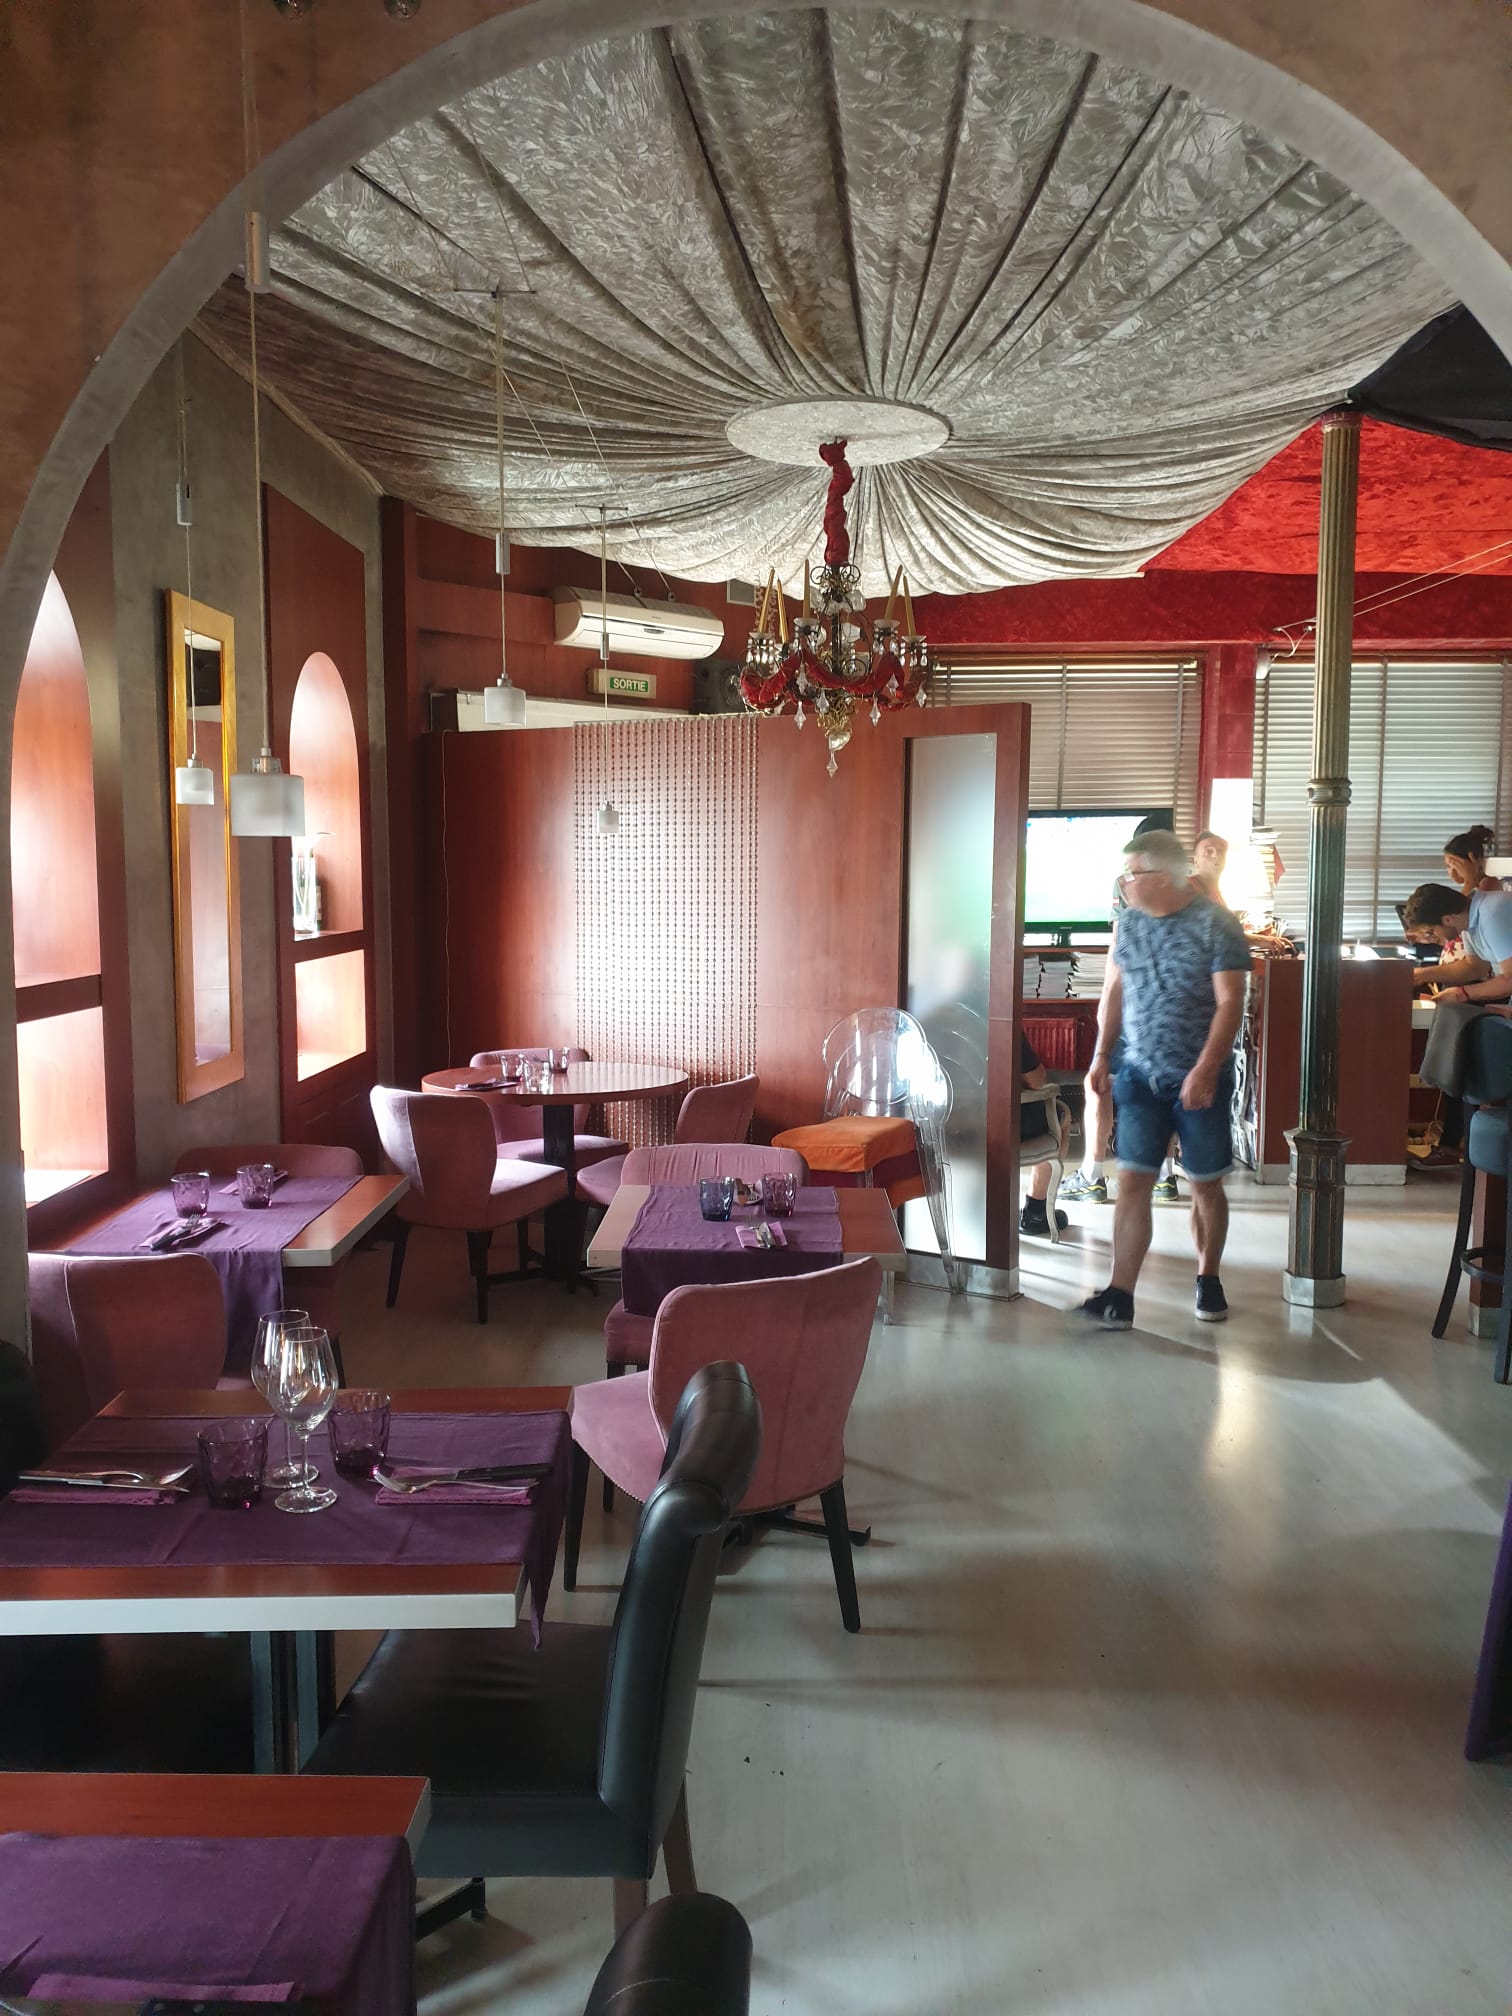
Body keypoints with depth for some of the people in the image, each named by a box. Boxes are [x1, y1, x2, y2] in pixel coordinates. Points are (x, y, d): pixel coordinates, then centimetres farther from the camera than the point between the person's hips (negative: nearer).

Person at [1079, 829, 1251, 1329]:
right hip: (1140, 1076, 3)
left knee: (1205, 1186, 9)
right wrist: (1102, 1055, 8)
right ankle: (1120, 1297, -4)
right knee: (1132, 1181, -4)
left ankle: (1208, 1280, 29)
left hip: (1199, 1080, -3)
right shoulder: (1129, 922, 5)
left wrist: (1205, 1071, -22)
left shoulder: (1216, 924, -10)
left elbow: (1229, 1002, -14)